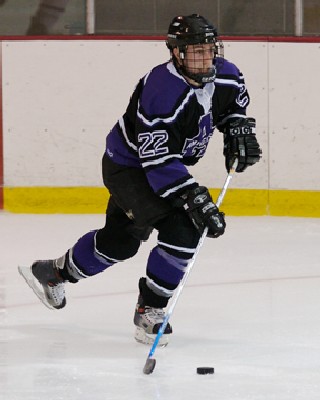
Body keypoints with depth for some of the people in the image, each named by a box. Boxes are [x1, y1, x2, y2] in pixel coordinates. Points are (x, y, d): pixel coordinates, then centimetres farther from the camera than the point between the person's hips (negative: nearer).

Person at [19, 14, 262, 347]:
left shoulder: (225, 76, -12)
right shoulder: (162, 93, -36)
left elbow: (235, 102, 15)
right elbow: (159, 163, -36)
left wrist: (239, 129, -4)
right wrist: (195, 200, -41)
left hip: (166, 163, 9)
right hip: (128, 167, -9)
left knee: (121, 240, 22)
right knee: (182, 229, -23)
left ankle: (53, 273, 44)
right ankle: (150, 311, -7)